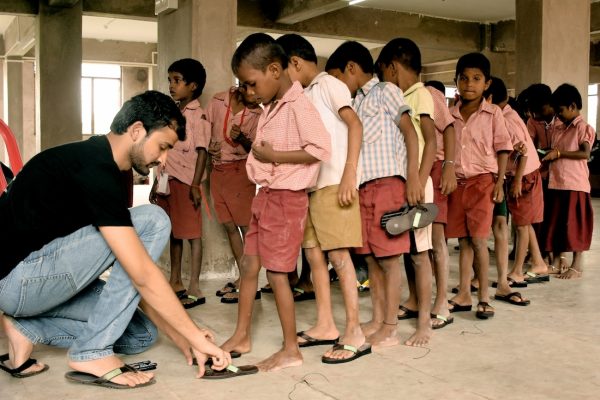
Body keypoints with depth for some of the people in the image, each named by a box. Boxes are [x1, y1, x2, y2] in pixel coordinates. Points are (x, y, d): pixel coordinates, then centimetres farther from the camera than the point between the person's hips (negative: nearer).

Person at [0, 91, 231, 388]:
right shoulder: (95, 170, -21)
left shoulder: (96, 163, 10)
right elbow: (143, 276, -24)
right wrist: (196, 337, -15)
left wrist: (180, 337, 7)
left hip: (33, 278, 10)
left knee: (141, 335, 9)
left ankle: (28, 328, 6)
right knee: (152, 221, -19)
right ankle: (92, 352, -13)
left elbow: (132, 275, 10)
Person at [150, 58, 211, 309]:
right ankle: (175, 282, 24)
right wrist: (156, 183, 18)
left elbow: (202, 152, -12)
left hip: (185, 182, -8)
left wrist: (195, 184, -18)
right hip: (167, 181, 8)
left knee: (191, 233, -3)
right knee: (174, 233, 14)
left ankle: (194, 288, 1)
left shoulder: (197, 116, -7)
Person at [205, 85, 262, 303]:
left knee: (246, 226, -7)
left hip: (240, 170, -4)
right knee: (229, 226, 9)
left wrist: (241, 139, -20)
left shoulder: (257, 114, -4)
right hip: (217, 170, 4)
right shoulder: (217, 101, 1)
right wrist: (209, 147, -8)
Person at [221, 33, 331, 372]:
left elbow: (321, 149, -25)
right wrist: (258, 148, 1)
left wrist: (274, 156, -21)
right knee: (249, 266, 13)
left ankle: (291, 350, 8)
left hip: (287, 197, -9)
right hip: (265, 194, 9)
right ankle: (242, 336, 27)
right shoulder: (271, 108, 12)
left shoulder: (298, 105, -16)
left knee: (277, 273, -4)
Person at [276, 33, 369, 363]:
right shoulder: (305, 96, 20)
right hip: (310, 184, 9)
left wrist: (349, 175, -23)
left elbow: (355, 124, -16)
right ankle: (325, 326, 19)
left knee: (337, 253, -9)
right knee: (313, 252, 10)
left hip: (334, 184, -9)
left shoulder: (328, 84, -4)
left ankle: (354, 333, -3)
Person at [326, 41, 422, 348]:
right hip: (362, 185, 7)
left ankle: (390, 327, 1)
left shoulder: (386, 91, 0)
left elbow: (410, 133, -7)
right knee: (371, 257, 9)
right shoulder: (355, 103, 21)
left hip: (387, 182, -7)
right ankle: (377, 320, 18)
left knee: (388, 256, -4)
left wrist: (413, 178, -16)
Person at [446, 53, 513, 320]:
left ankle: (484, 297, 4)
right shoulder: (450, 115, 9)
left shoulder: (493, 113, 0)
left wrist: (499, 183, -7)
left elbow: (503, 148, -1)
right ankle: (463, 295, 13)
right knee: (463, 240, 7)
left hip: (482, 180, -3)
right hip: (457, 182, 4)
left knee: (478, 239, -7)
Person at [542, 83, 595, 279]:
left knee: (574, 225, -2)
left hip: (574, 184, -7)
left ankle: (577, 265, 4)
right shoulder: (560, 130, 17)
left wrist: (558, 153, -18)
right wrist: (545, 156, 0)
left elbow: (585, 153, -17)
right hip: (556, 184, 7)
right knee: (555, 224, 9)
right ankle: (556, 261, 18)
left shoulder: (583, 127, -5)